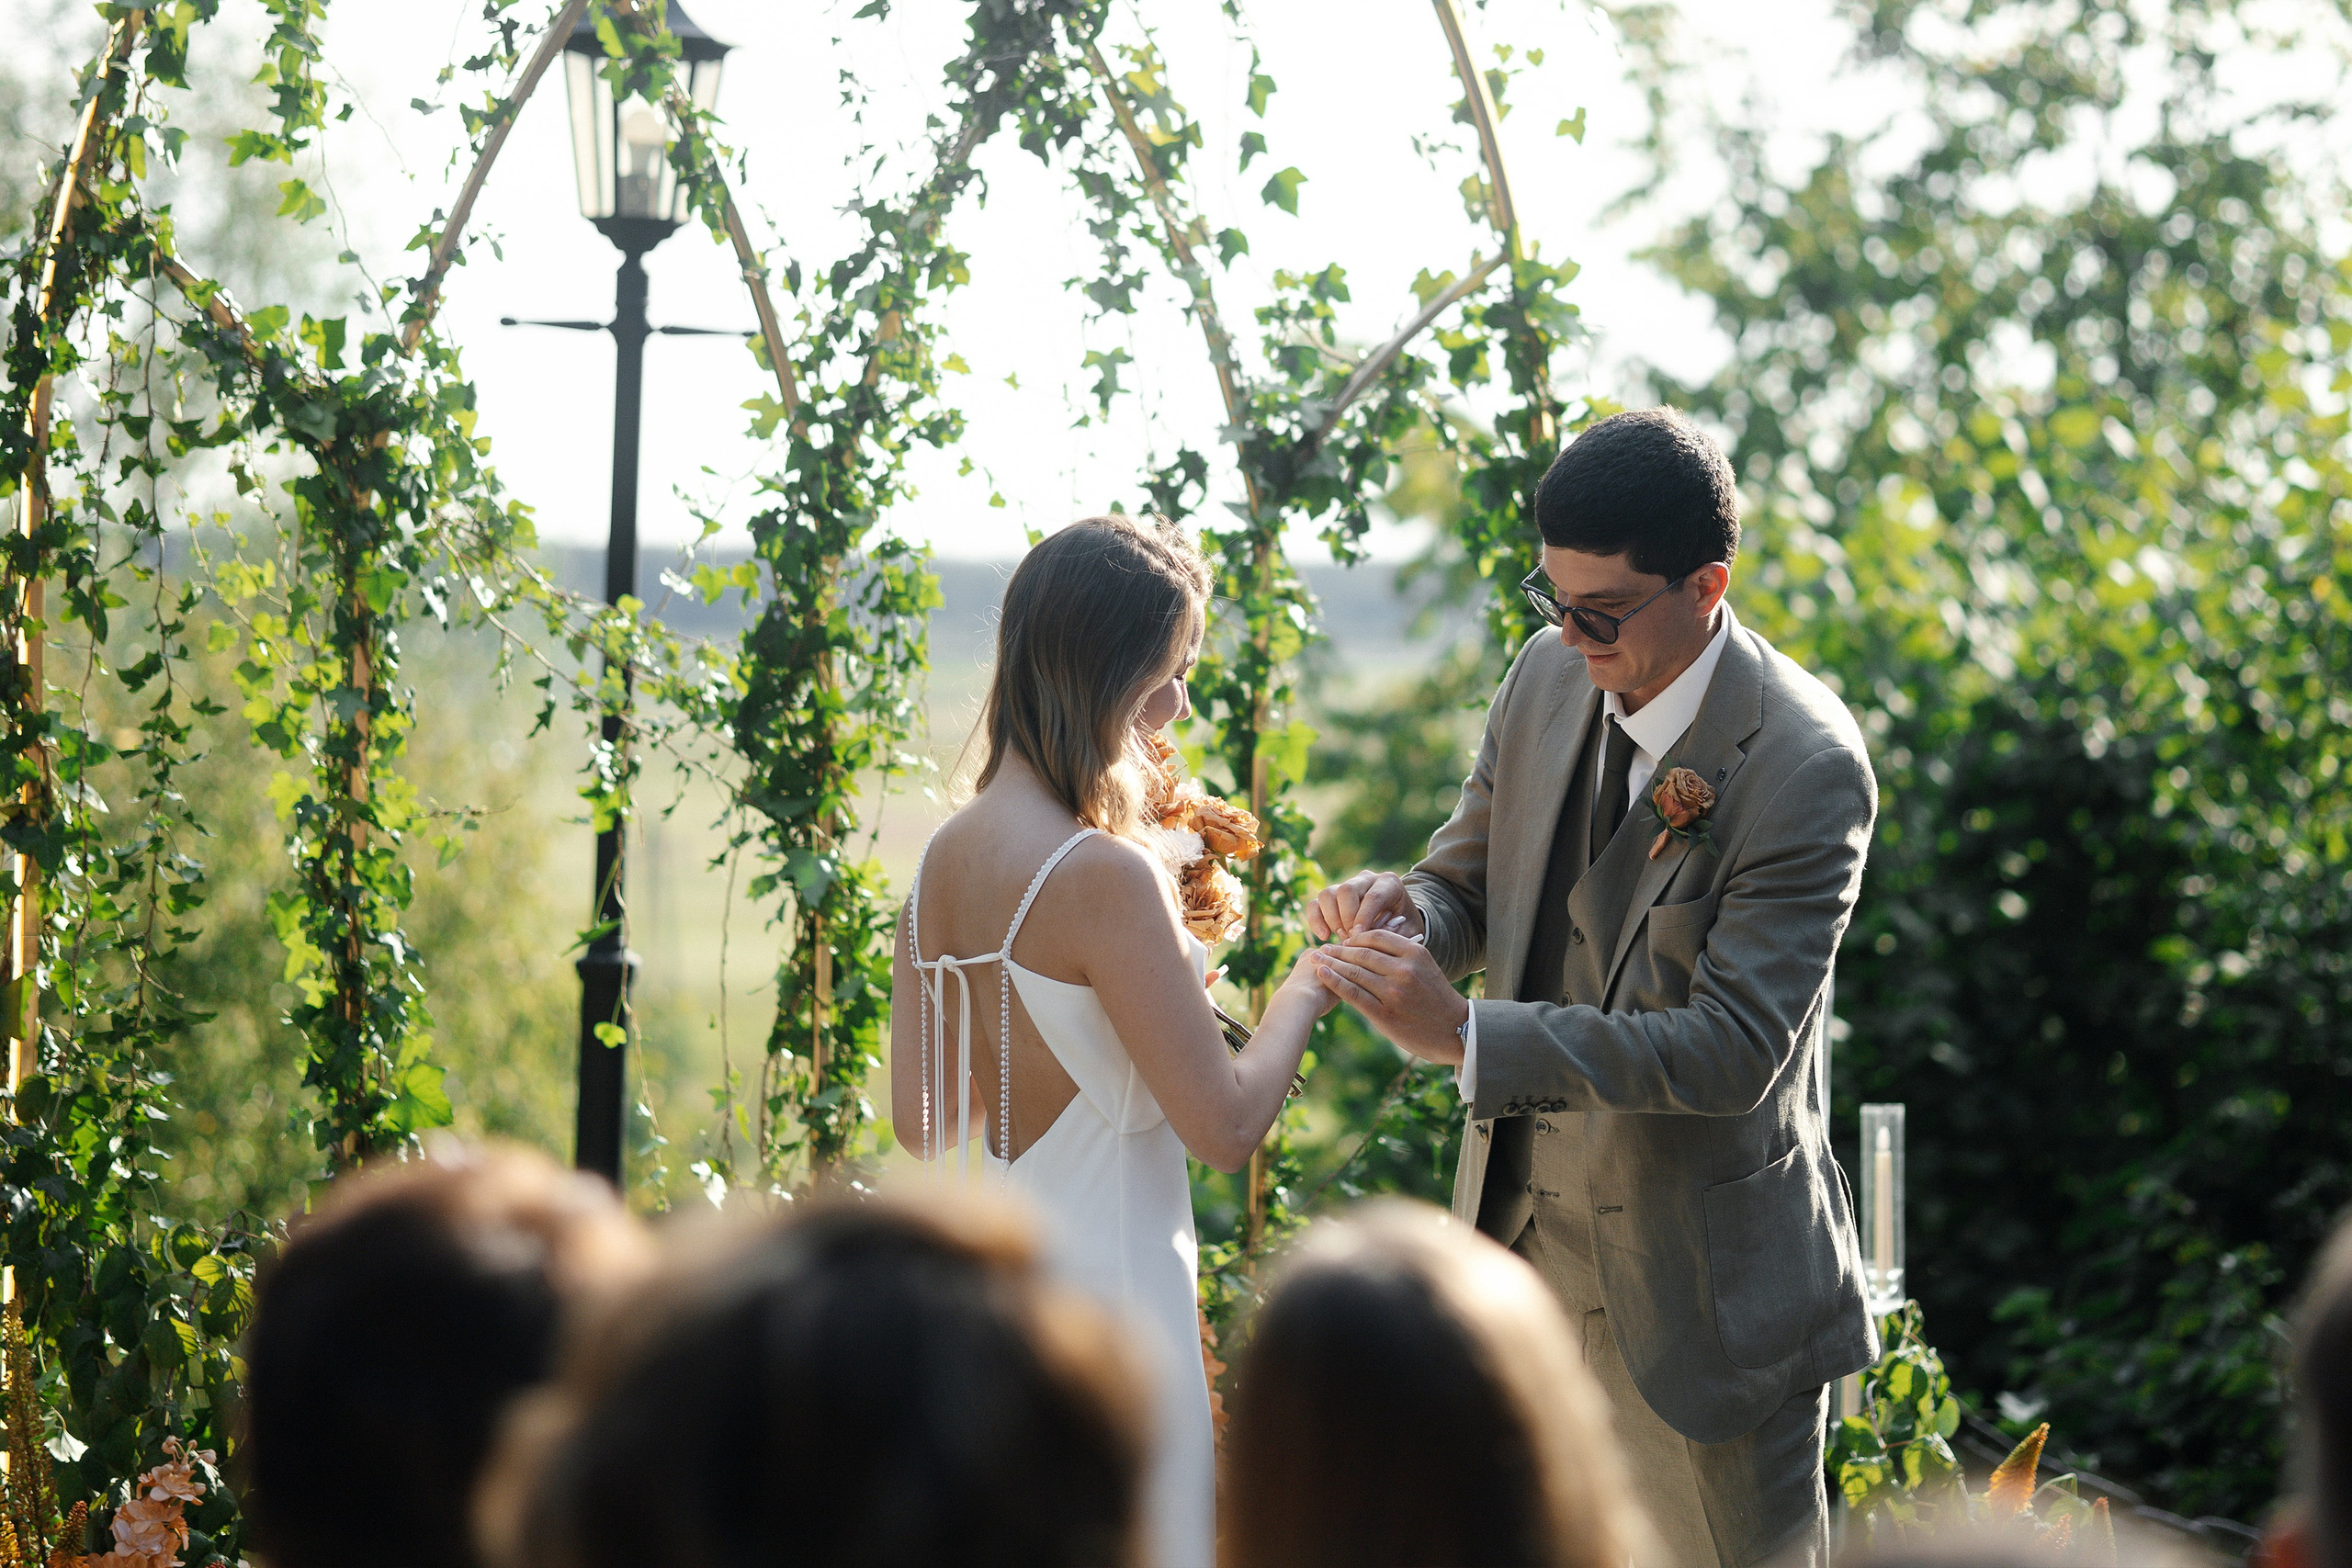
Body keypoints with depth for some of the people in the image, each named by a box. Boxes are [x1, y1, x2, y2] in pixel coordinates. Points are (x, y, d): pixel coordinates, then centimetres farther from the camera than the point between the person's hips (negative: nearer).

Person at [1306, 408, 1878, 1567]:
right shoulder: (1548, 677, -1)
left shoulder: (1805, 770, -22)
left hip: (1696, 1290, -6)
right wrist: (1410, 912, -15)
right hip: (1520, 1245, 6)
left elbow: (1731, 1048, -26)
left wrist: (1463, 1034, -32)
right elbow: (1470, 877, 12)